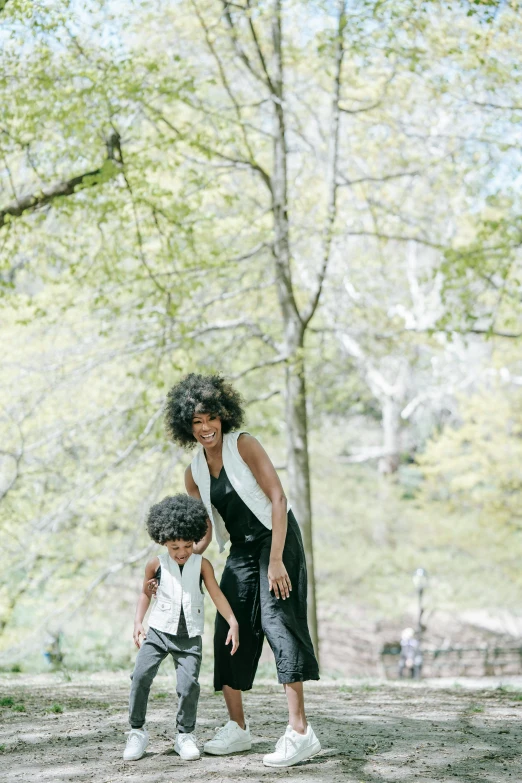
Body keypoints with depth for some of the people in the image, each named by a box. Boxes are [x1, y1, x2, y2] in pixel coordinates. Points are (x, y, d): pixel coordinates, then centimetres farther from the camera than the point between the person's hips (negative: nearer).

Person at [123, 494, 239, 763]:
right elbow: (145, 592, 15)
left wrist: (232, 623, -15)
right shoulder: (156, 565, 2)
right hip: (158, 630, 1)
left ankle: (185, 735, 5)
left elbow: (216, 594, -5)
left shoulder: (202, 564, -1)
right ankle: (137, 731, 1)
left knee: (189, 683, -13)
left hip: (190, 636, -1)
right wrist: (138, 622, 5)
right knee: (141, 675, -13)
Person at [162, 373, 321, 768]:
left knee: (278, 620, -19)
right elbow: (202, 535, 12)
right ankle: (237, 728, 18)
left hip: (277, 539, -7)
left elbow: (278, 499, -17)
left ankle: (300, 731, -24)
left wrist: (275, 560, -23)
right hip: (241, 551, 7)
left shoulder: (243, 444, -11)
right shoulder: (194, 473, 7)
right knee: (228, 632, 5)